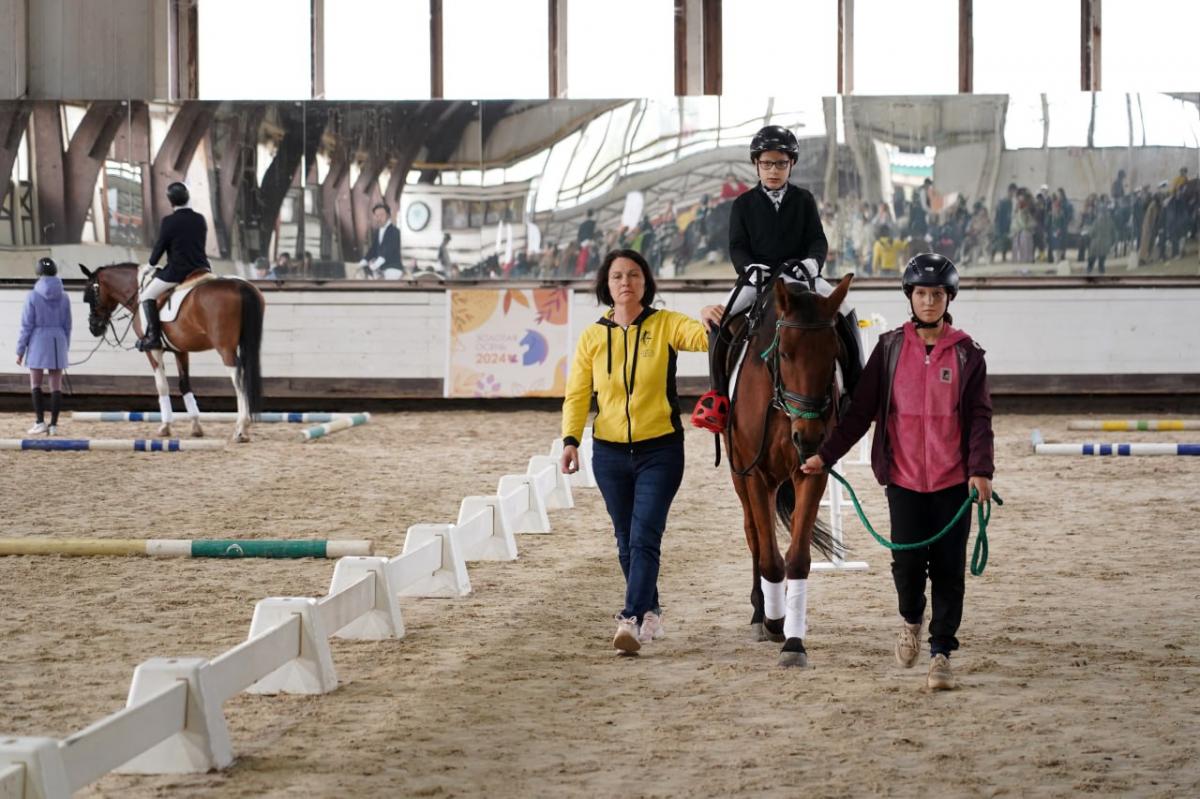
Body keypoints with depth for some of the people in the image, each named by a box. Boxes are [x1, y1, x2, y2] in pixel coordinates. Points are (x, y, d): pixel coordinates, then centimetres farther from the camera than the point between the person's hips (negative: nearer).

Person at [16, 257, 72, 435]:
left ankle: (40, 422, 0)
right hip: (58, 342, 3)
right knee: (56, 385, 5)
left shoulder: (33, 296, -9)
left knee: (35, 384, 7)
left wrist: (20, 351, -1)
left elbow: (26, 326, -8)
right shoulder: (63, 297, 1)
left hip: (38, 342, -3)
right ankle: (54, 424, 4)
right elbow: (67, 325, 6)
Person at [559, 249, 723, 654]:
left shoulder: (666, 325, -3)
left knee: (644, 538, -13)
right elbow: (577, 394, 0)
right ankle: (650, 611, 30)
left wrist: (713, 322, -41)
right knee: (626, 541, 12)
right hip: (610, 453, 3)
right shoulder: (593, 336, 2)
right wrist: (571, 440, -14)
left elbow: (701, 338, -18)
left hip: (659, 450, -3)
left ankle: (631, 620, -20)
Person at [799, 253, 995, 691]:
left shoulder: (967, 354, 1)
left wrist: (981, 471, -15)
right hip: (904, 476, 0)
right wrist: (825, 455, -2)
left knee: (948, 567, 1)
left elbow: (980, 417, -2)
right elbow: (861, 410, 5)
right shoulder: (891, 348, 4)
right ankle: (911, 619, 27)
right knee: (907, 562, -5)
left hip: (953, 479, 0)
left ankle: (941, 652, 12)